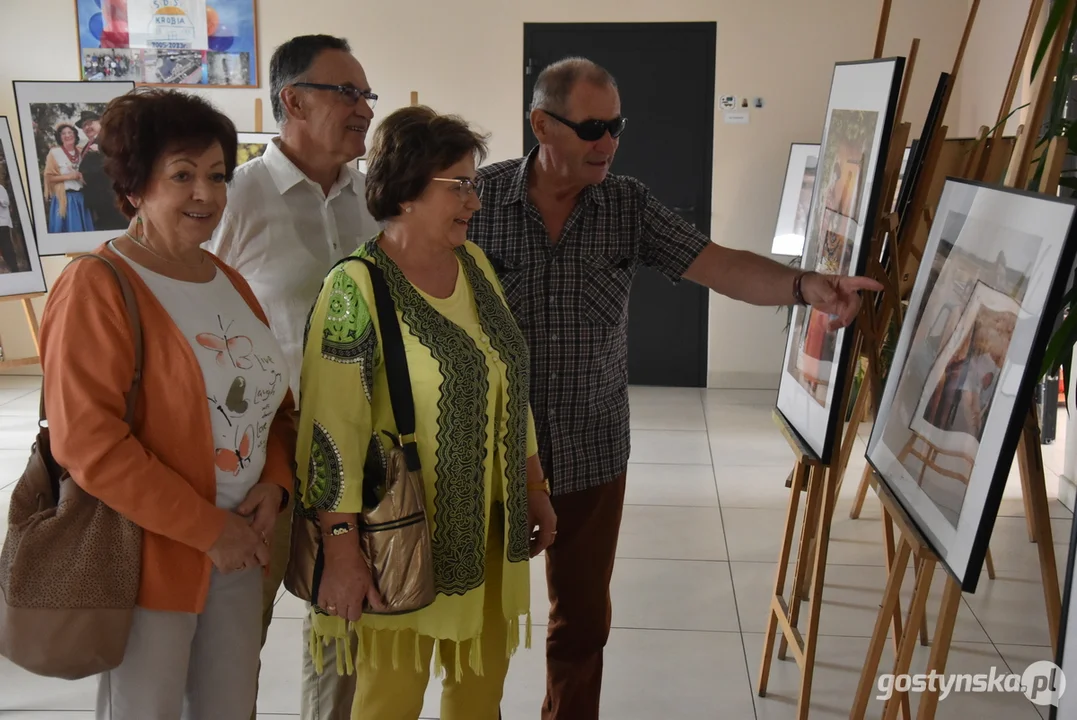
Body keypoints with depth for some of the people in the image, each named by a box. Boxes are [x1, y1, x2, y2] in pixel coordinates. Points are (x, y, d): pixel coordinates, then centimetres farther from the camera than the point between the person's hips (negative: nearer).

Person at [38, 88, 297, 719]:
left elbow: (271, 399, 15)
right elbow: (87, 442, -21)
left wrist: (275, 484, -4)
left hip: (241, 547, 7)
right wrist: (207, 528, -18)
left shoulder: (230, 282, 9)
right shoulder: (96, 288, -14)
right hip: (150, 554, -6)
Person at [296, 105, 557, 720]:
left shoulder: (474, 263, 4)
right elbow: (333, 429, -19)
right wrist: (343, 552, -19)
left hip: (489, 526, 7)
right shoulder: (358, 287, -17)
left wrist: (535, 487, 13)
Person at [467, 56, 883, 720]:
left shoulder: (629, 205, -4)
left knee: (583, 620, 15)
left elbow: (720, 266, -11)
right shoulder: (479, 197, -9)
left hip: (592, 455, 1)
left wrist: (805, 285, -30)